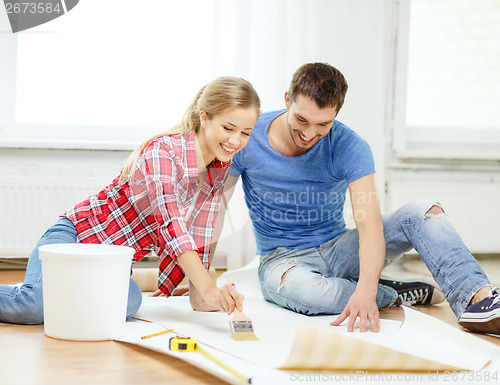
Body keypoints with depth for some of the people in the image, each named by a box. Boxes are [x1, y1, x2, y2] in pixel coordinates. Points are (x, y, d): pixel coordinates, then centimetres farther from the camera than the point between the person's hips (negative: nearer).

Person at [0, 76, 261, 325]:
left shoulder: (220, 170, 3)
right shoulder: (163, 151, -20)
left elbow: (199, 234, 11)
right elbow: (170, 224, -33)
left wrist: (199, 297, 3)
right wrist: (208, 288, -42)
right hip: (75, 234, -7)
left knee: (129, 301, -31)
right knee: (36, 304, -36)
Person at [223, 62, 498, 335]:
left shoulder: (350, 148, -15)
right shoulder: (248, 137, -13)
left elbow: (370, 225, -26)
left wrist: (366, 289, -45)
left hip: (337, 250, 2)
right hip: (283, 259, -2)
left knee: (423, 213, -19)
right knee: (302, 288, -41)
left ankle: (476, 296, -39)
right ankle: (397, 295, -16)